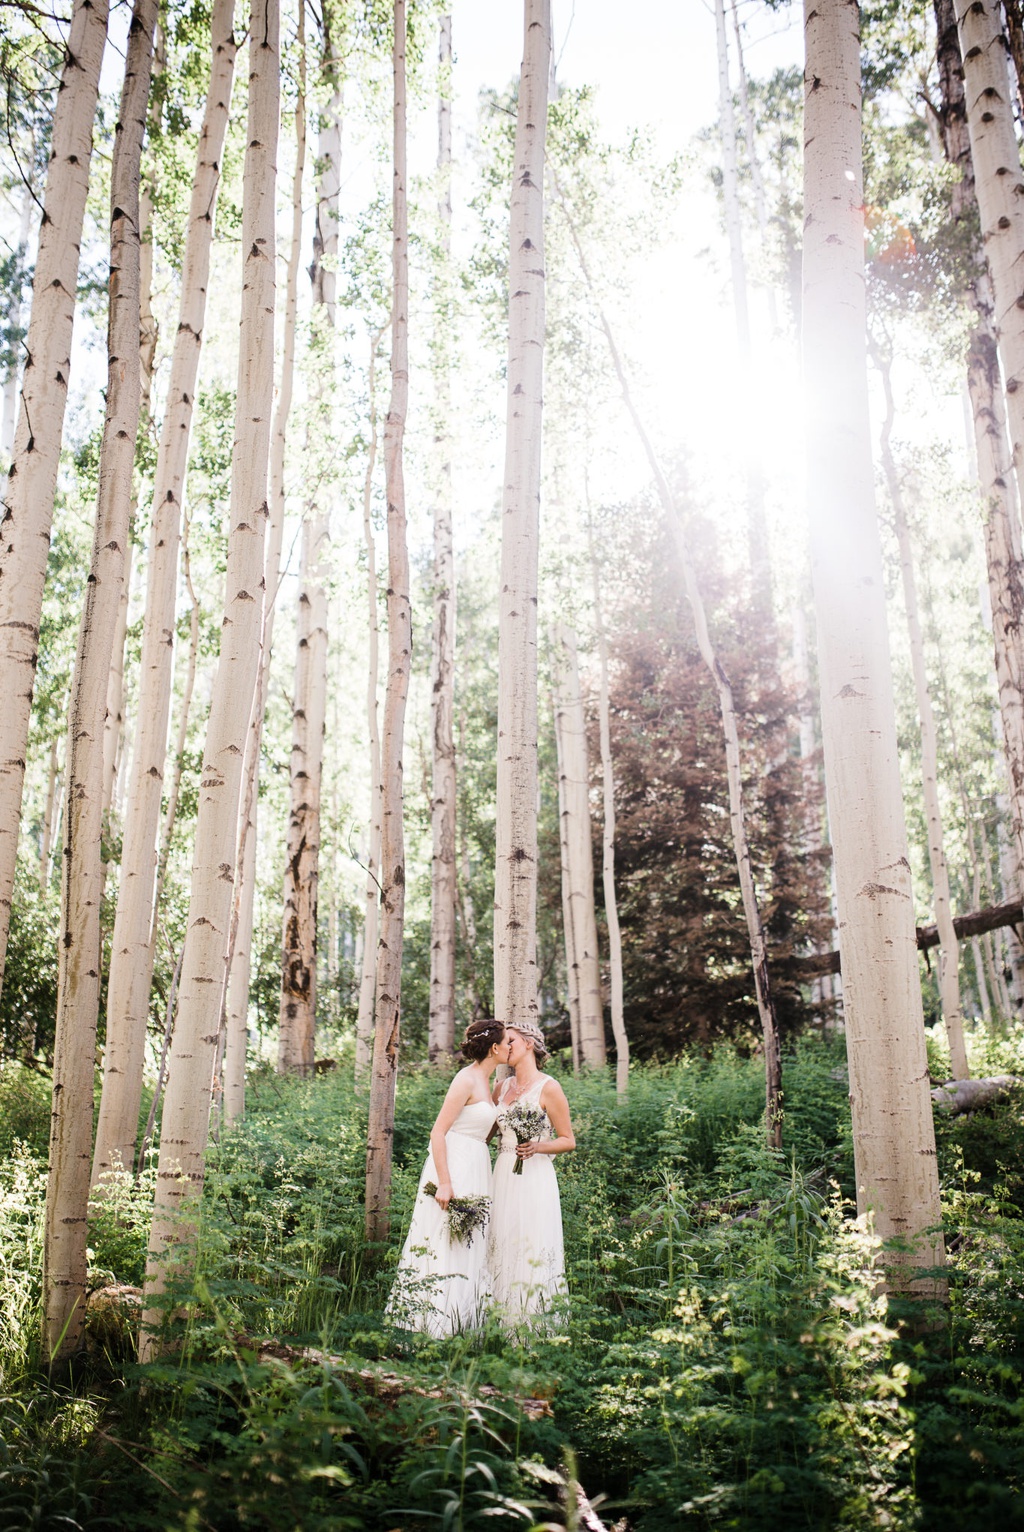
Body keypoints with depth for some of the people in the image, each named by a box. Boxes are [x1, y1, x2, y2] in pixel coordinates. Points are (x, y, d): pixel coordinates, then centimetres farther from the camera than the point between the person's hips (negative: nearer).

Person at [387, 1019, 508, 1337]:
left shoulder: (484, 1083, 14)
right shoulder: (466, 1081, -14)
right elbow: (438, 1132, -18)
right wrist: (444, 1182, -22)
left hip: (476, 1171, 10)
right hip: (455, 1167, -10)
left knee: (468, 1247, 11)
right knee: (444, 1246, -6)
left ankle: (460, 1320, 17)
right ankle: (434, 1325, 0)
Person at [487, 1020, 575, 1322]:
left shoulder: (549, 1088, -5)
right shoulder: (502, 1087, 13)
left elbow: (568, 1141, -4)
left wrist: (536, 1147, -19)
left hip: (534, 1179, -6)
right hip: (502, 1177, 6)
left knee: (531, 1251, -7)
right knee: (501, 1249, 5)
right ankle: (504, 1324, 12)